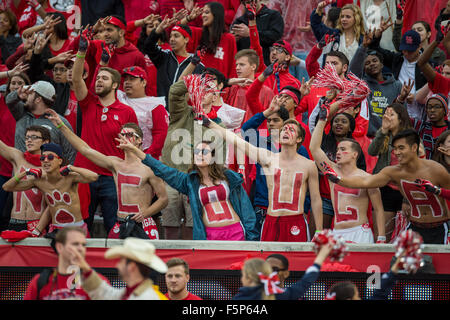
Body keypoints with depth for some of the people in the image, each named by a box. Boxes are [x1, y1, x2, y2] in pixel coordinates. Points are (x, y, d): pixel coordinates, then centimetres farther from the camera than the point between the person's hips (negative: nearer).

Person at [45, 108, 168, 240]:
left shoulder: (148, 168, -2)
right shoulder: (116, 164, 13)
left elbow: (163, 199, 0)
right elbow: (85, 150, 13)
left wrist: (145, 213, -16)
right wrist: (62, 126, 12)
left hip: (143, 226, -5)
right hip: (120, 226, 5)